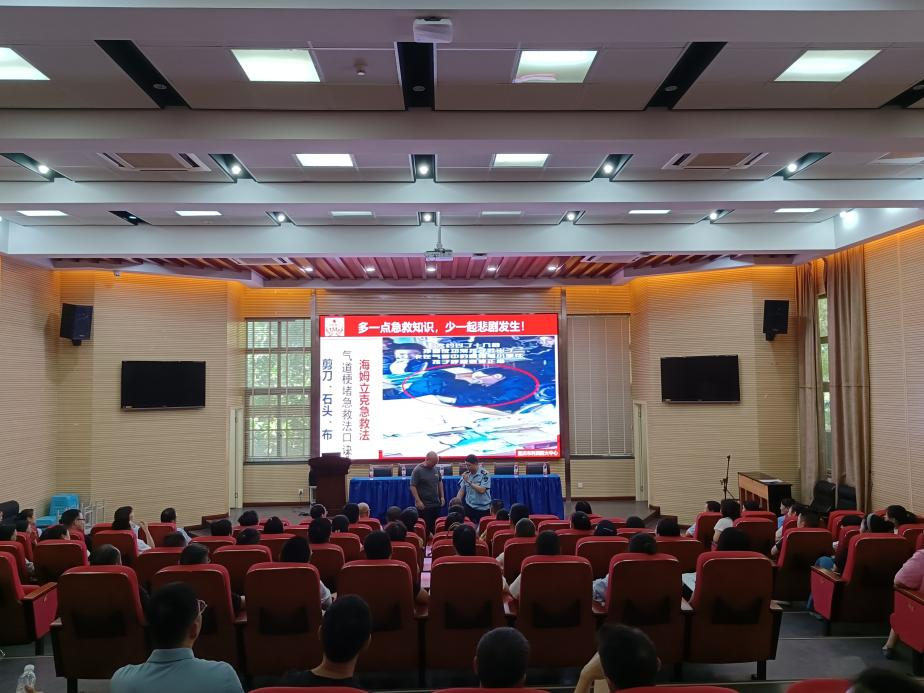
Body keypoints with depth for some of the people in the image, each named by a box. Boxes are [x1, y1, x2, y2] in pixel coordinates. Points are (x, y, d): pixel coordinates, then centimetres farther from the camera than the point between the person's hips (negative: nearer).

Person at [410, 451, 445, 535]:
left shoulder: (436, 469, 6)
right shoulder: (417, 470, -12)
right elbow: (413, 486, -13)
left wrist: (442, 496, 12)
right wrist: (418, 501, -18)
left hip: (436, 504, 6)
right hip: (424, 506, -6)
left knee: (436, 527, 9)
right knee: (425, 528, -2)